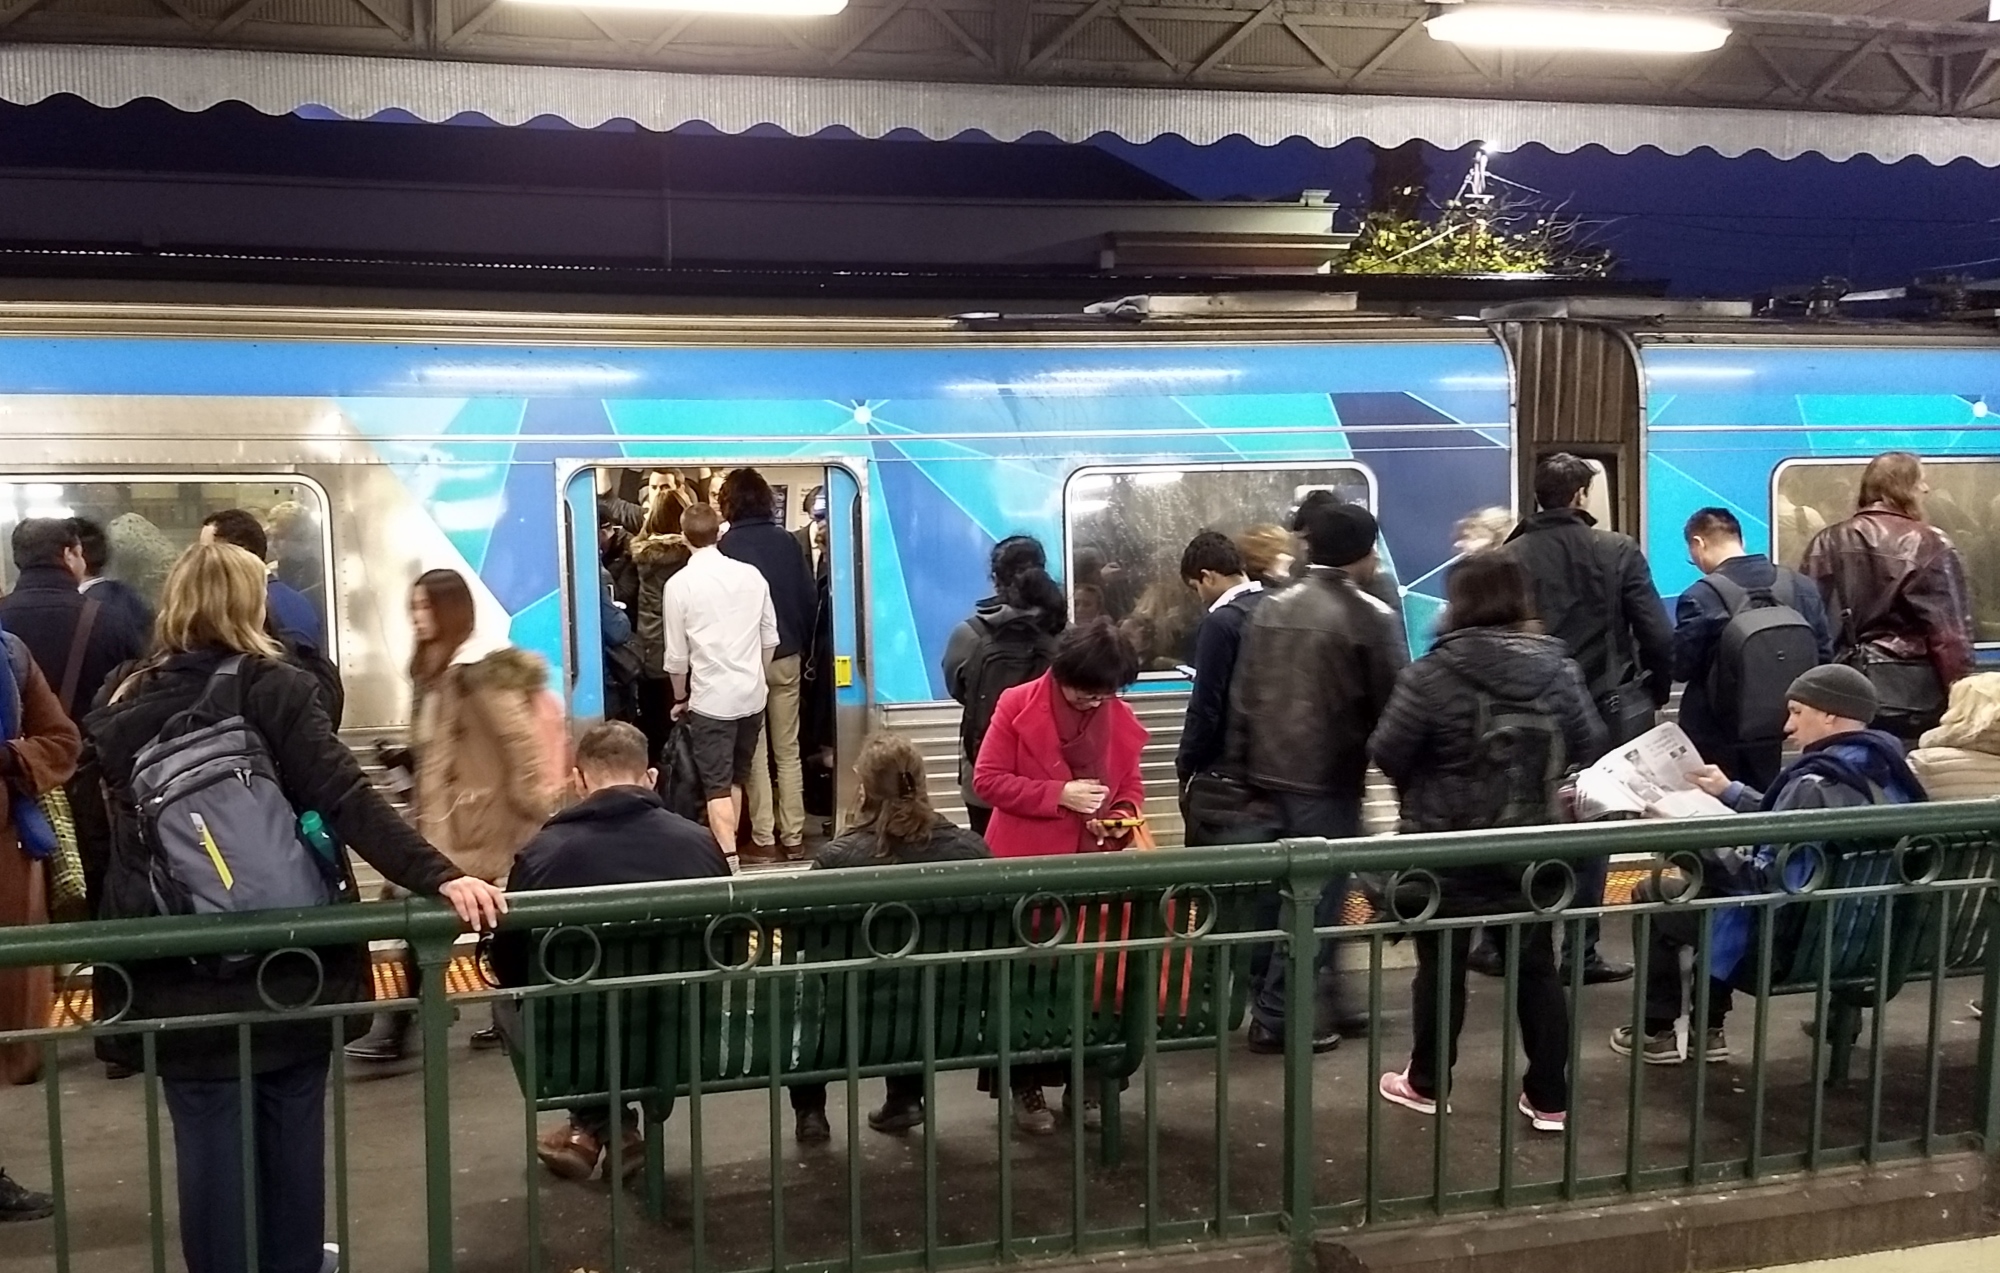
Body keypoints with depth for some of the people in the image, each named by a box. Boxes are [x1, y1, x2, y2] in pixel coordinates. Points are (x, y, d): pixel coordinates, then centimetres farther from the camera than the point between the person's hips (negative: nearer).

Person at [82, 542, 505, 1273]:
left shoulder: (122, 707, -1)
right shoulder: (276, 690, -9)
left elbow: (120, 839, 8)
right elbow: (349, 802, -21)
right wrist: (440, 877, -28)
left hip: (180, 965, 1)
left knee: (210, 1137, 7)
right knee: (291, 1125, 14)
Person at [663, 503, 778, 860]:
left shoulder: (679, 584, -8)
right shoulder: (751, 574, 2)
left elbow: (677, 654, -4)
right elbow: (770, 638, 8)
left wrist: (680, 697, 11)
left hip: (711, 698, -4)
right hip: (752, 694, 4)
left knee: (717, 785, -1)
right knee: (736, 779, 17)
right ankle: (727, 849, 25)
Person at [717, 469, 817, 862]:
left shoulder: (726, 546, -12)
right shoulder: (787, 541, -2)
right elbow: (810, 598, 0)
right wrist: (802, 646, 12)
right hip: (786, 657, 3)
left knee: (754, 754, 6)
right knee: (788, 751, 10)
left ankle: (764, 839, 7)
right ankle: (793, 836, 12)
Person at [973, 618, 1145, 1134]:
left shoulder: (1121, 718, 4)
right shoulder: (1017, 706, -9)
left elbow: (1131, 787, 14)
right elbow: (987, 779, -11)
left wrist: (1122, 819, -8)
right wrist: (1058, 795, -19)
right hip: (1026, 867, -3)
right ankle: (1025, 1086, 16)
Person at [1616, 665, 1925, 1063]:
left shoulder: (1817, 783, -25)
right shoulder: (1885, 769, 3)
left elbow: (1767, 880, -25)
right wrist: (1731, 793, 21)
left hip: (1797, 937, -9)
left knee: (1654, 897, 5)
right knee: (1713, 877, 29)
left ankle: (1658, 1031, 18)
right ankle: (1707, 1029, 29)